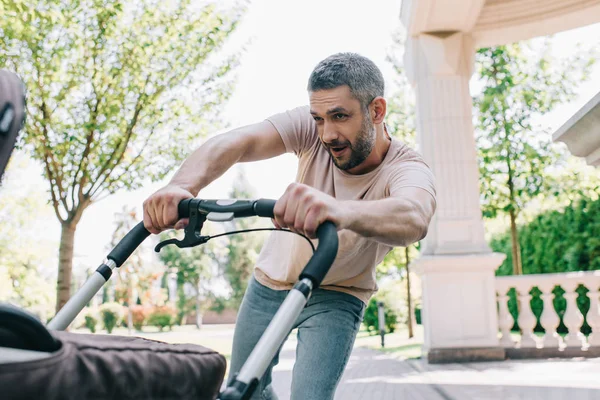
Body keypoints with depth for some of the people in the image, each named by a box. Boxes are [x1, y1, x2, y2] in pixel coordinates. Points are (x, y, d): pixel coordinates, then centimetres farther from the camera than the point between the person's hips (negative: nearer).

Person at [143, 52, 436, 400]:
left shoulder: (408, 169, -28)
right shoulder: (312, 127, -20)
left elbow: (414, 218, -53)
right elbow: (235, 142, -35)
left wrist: (342, 211, -74)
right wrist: (182, 186, -56)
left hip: (335, 297, -3)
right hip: (272, 281, 3)